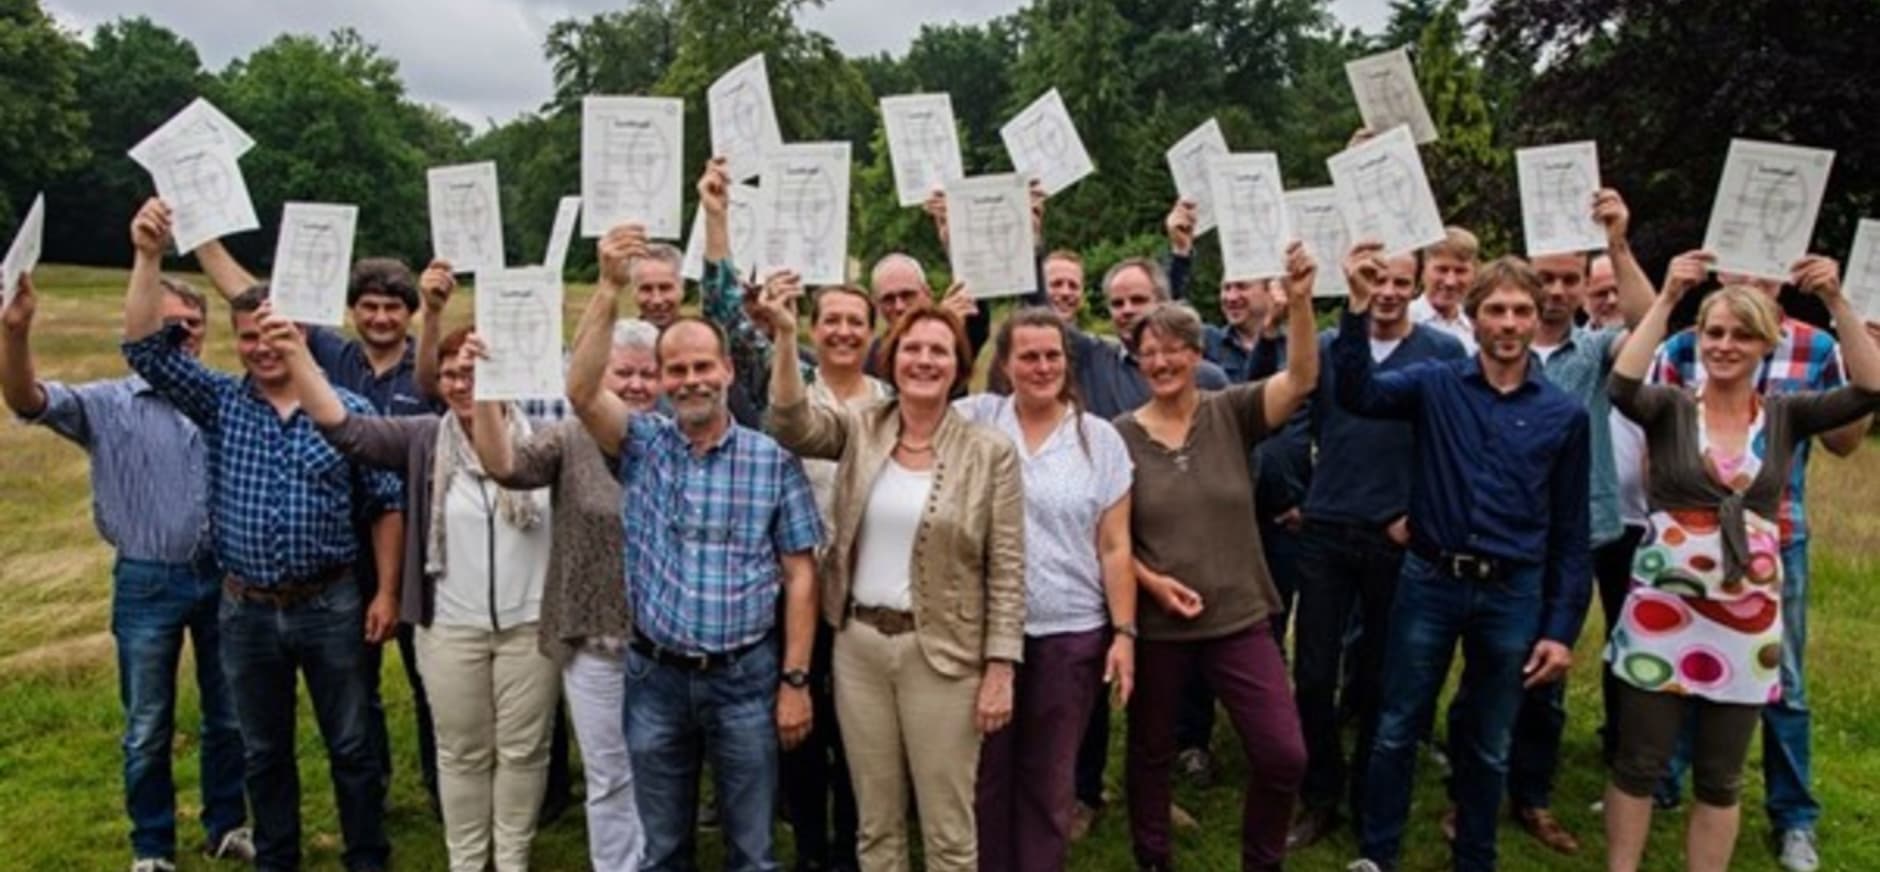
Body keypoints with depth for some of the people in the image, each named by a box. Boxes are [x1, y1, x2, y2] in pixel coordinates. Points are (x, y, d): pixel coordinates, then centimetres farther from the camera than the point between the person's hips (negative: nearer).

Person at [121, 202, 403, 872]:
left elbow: (386, 505, -2)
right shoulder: (219, 404, 1)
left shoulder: (349, 409, -5)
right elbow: (144, 346, -9)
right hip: (246, 611, 3)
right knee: (263, 751, 17)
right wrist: (148, 257, -18)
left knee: (351, 745, 9)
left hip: (330, 606, -2)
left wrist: (387, 592, -5)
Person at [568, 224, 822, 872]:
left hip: (745, 677, -1)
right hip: (655, 677, 2)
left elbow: (799, 575, -2)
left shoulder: (773, 460, -3)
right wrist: (609, 289, -26)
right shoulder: (642, 445, 1)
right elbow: (581, 390, -18)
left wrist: (795, 680, -6)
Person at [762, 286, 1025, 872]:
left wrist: (1001, 668, -10)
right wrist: (785, 337, -24)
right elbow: (792, 425, -14)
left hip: (942, 652, -3)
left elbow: (1007, 572, -7)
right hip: (859, 644, 3)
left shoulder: (991, 453, -6)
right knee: (876, 821, 16)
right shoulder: (860, 432, 4)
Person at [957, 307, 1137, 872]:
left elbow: (1114, 547, 0)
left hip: (1070, 633, 0)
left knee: (1048, 777, 13)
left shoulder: (1100, 438, 0)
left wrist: (1124, 632, -3)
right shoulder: (974, 419, 1)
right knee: (986, 772, 12)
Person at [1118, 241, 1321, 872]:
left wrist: (1299, 301, -29)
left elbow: (1301, 379, -16)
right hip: (1153, 623, 0)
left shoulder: (1230, 413, -1)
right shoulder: (1121, 436, -3)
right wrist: (1150, 580, -16)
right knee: (1151, 752, 14)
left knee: (1284, 755, -2)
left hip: (1239, 617, 1)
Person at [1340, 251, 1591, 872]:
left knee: (1489, 747, 16)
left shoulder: (1565, 415, 1)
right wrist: (1359, 309, -31)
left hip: (1513, 595, 1)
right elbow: (1357, 394, -20)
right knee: (1397, 731, 9)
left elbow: (1570, 532, 3)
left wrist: (1563, 627, 0)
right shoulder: (1434, 385, -2)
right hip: (1430, 582, -1)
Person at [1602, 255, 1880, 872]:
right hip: (1662, 612, -2)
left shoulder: (1786, 416, 2)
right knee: (1639, 765, 8)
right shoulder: (1670, 410, -4)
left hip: (1747, 620, 2)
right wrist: (1667, 298, -25)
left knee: (1721, 778, 13)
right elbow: (1622, 385, -25)